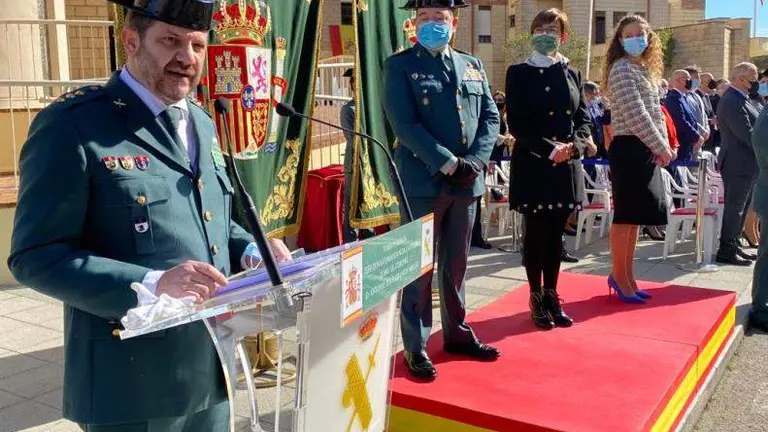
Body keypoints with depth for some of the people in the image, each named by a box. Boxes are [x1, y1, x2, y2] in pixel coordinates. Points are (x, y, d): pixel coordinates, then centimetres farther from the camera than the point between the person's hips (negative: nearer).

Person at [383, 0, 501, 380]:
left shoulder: (472, 66, 14)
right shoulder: (400, 66, -1)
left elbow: (490, 118, 9)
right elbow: (405, 125, -12)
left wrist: (474, 162, -8)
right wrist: (449, 163, -18)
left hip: (467, 181, 5)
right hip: (423, 181, -5)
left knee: (457, 263, 15)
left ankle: (457, 334, 29)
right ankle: (415, 348, 11)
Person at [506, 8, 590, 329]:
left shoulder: (572, 74, 13)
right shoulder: (519, 73, 0)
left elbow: (583, 119, 10)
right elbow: (516, 124, -9)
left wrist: (573, 146, -11)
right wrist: (550, 150, -18)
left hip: (567, 167, 4)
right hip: (533, 165, -4)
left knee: (556, 234, 10)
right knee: (536, 233, 2)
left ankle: (552, 296, 20)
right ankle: (537, 298, 13)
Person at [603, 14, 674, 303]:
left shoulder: (646, 70, 18)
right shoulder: (621, 70, -10)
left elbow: (655, 112, 19)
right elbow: (636, 115, -17)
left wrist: (663, 146, 7)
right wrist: (661, 147, -12)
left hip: (645, 150, 9)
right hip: (629, 149, -9)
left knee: (636, 216, 11)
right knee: (626, 216, -4)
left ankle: (625, 276, 20)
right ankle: (619, 278, 7)